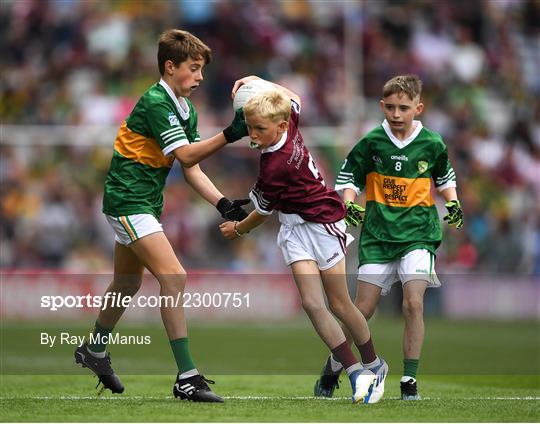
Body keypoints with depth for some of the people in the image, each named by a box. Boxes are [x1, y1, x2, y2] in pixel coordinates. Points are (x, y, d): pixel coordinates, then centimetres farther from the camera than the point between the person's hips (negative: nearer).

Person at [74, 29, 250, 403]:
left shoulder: (188, 111, 10)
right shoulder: (155, 103, -19)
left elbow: (192, 170, 9)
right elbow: (185, 155, -27)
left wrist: (223, 204, -4)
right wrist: (229, 135, -35)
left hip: (146, 202, 10)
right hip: (128, 200, -10)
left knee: (128, 282, 22)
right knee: (174, 276, -19)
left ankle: (94, 350, 44)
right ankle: (187, 377, -20)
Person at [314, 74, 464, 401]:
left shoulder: (432, 144, -1)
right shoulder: (372, 142, -3)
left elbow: (445, 178, 17)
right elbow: (348, 178, 5)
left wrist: (453, 203, 1)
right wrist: (350, 204, -13)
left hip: (418, 232, 0)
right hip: (378, 234, 0)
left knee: (414, 303, -18)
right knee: (364, 309, 1)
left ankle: (409, 381, -9)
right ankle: (332, 370, 23)